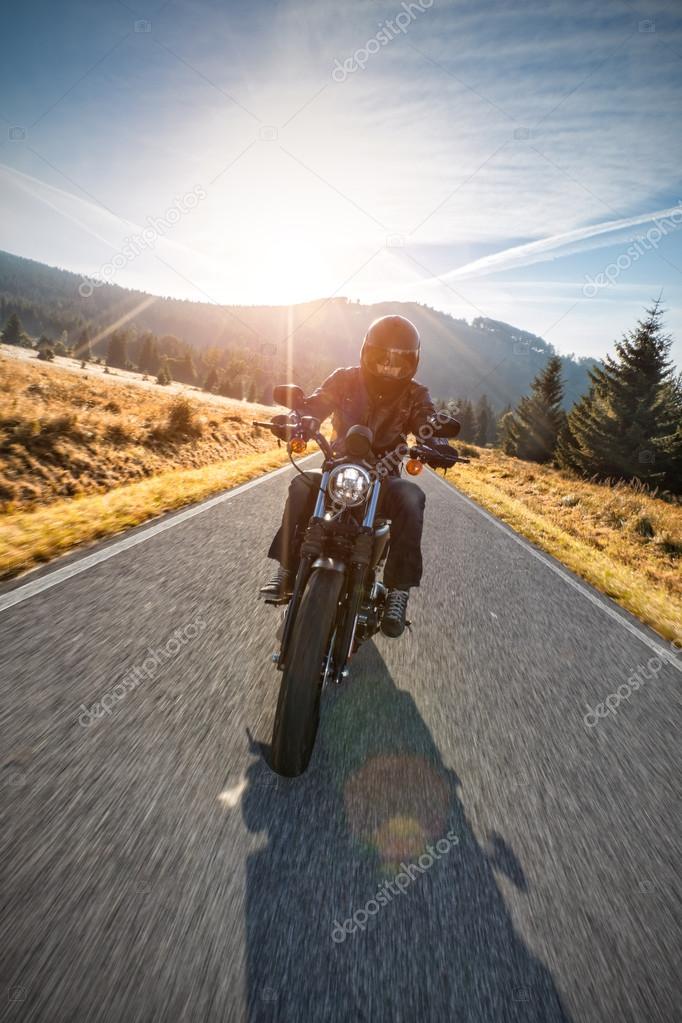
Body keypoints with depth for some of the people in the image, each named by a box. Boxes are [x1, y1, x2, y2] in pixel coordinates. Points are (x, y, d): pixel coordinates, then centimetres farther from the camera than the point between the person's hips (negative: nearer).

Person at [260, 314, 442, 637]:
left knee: (411, 498, -32)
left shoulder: (415, 395, 4)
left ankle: (398, 589, -27)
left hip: (384, 478, 0)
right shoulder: (345, 380, 4)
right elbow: (314, 405, -9)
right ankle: (287, 570, -19)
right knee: (302, 484, -28)